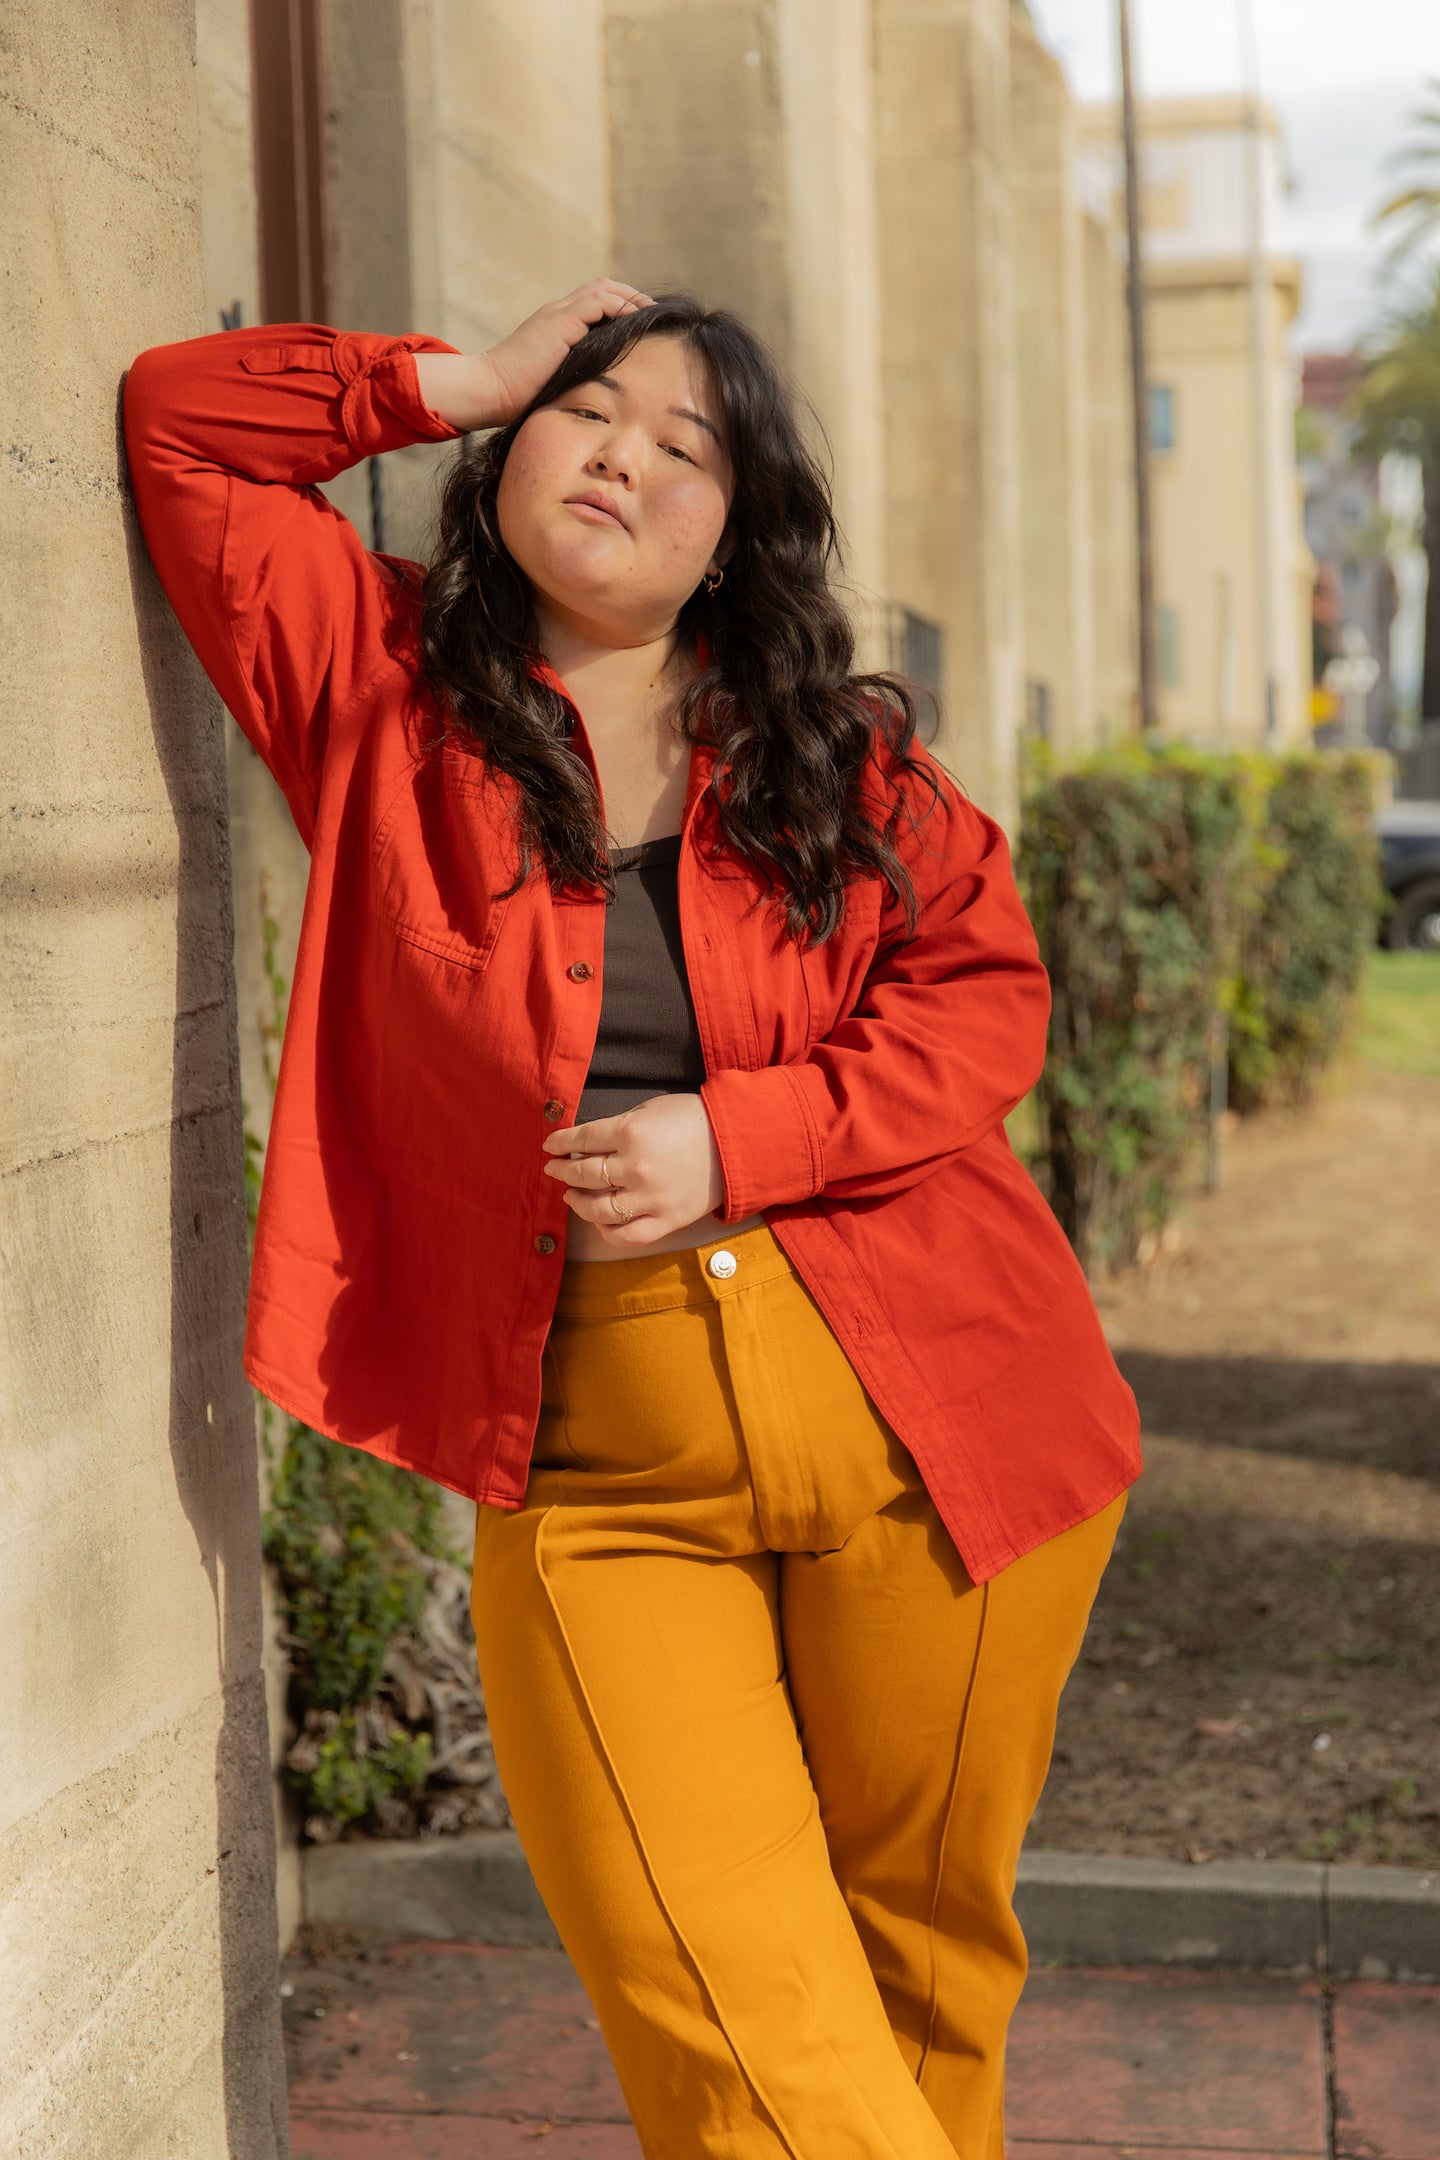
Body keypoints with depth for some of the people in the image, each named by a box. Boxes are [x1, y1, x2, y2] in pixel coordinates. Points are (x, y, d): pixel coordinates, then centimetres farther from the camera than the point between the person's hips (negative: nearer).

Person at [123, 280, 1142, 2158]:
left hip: (925, 1434, 2)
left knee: (925, 1964, 14)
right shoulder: (387, 694, 6)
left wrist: (738, 1137, -12)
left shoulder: (835, 746, 7)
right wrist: (469, 378, 5)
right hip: (594, 1472, -1)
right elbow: (176, 422, 7)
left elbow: (986, 998, 2)